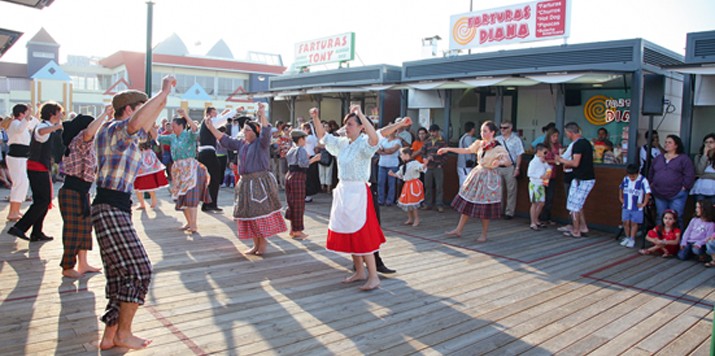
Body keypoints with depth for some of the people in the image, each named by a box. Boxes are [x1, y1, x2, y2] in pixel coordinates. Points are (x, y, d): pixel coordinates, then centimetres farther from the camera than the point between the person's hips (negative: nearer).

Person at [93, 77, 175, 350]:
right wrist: (164, 90, -28)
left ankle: (110, 335, 19)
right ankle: (123, 333, 6)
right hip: (110, 209, -10)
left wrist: (160, 106, 38)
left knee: (119, 275, 12)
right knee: (138, 270, -7)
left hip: (115, 209, 10)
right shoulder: (114, 129, -11)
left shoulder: (122, 134, 18)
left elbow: (143, 129, 42)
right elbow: (136, 124, -36)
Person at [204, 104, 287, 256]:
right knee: (249, 214, 8)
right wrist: (211, 128, 11)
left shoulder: (261, 143, -5)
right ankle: (256, 244, 18)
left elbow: (266, 132, -23)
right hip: (245, 183, 7)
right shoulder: (241, 143, 13)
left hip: (260, 182, -7)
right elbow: (225, 140, 16)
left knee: (260, 213, -6)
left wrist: (262, 115, -34)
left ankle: (263, 242, 7)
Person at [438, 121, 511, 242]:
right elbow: (466, 150, 14)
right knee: (467, 202, 7)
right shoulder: (479, 144, 5)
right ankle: (459, 230, 16)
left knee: (485, 207, 1)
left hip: (490, 178, -6)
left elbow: (509, 162, -13)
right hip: (477, 175, 6)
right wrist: (448, 149, 13)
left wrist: (500, 162, -36)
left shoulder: (498, 148, -11)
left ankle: (484, 234, 17)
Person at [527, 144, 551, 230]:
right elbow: (529, 174, -19)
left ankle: (536, 220, 26)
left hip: (541, 185, 8)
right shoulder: (534, 162, -15)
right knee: (535, 203, -2)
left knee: (541, 203, 12)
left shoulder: (543, 162, 9)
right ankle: (533, 223, 5)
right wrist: (541, 176, -23)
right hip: (534, 184, -8)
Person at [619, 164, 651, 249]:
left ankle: (632, 240, 13)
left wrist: (644, 204, -12)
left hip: (637, 207, -4)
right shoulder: (625, 179, 2)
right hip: (626, 206, 4)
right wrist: (620, 198, 17)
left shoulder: (642, 180, -14)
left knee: (634, 223, 2)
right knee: (626, 222, 5)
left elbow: (647, 192, -16)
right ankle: (627, 238, 21)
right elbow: (621, 188, 21)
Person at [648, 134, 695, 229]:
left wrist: (684, 187, -10)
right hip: (659, 195, 5)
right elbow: (651, 173, 23)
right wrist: (651, 184, 13)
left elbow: (690, 175, -7)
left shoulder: (684, 158, 0)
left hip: (676, 196, -5)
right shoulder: (659, 158, 16)